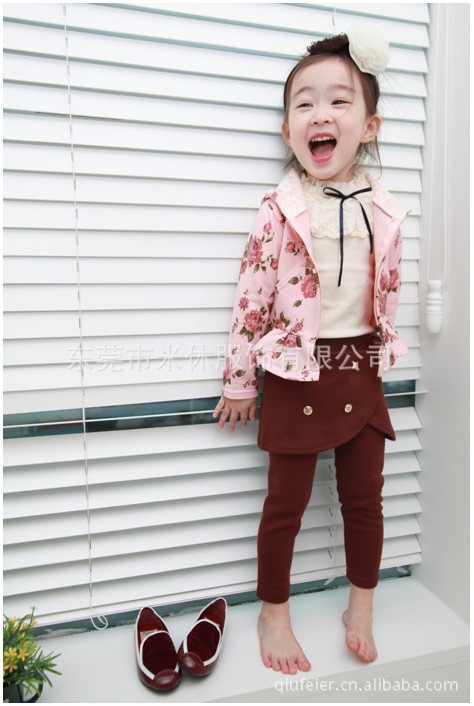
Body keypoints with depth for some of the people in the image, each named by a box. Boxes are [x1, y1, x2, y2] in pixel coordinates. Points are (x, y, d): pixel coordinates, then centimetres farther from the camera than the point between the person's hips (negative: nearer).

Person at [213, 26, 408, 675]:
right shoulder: (281, 210, -10)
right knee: (287, 502, 8)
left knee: (365, 497, 15)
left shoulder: (383, 211, 2)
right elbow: (252, 298, -9)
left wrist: (381, 357, 15)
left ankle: (361, 608, 39)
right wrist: (240, 381, -6)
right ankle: (274, 614, 31)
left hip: (361, 373, 4)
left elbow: (389, 294, 11)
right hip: (297, 374, -4)